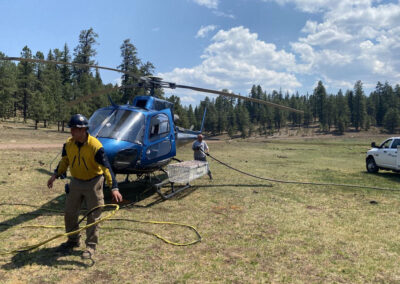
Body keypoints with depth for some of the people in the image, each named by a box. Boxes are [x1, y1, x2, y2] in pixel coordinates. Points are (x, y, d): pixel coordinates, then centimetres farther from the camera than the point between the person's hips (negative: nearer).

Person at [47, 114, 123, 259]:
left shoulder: (95, 146, -25)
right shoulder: (68, 144, -7)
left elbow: (106, 167, -28)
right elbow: (64, 161, 11)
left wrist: (114, 188, -34)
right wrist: (55, 175, -2)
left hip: (93, 183, -5)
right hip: (76, 182, 6)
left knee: (93, 216, 2)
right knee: (69, 213, 13)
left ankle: (91, 246, 18)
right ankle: (73, 241, 34)